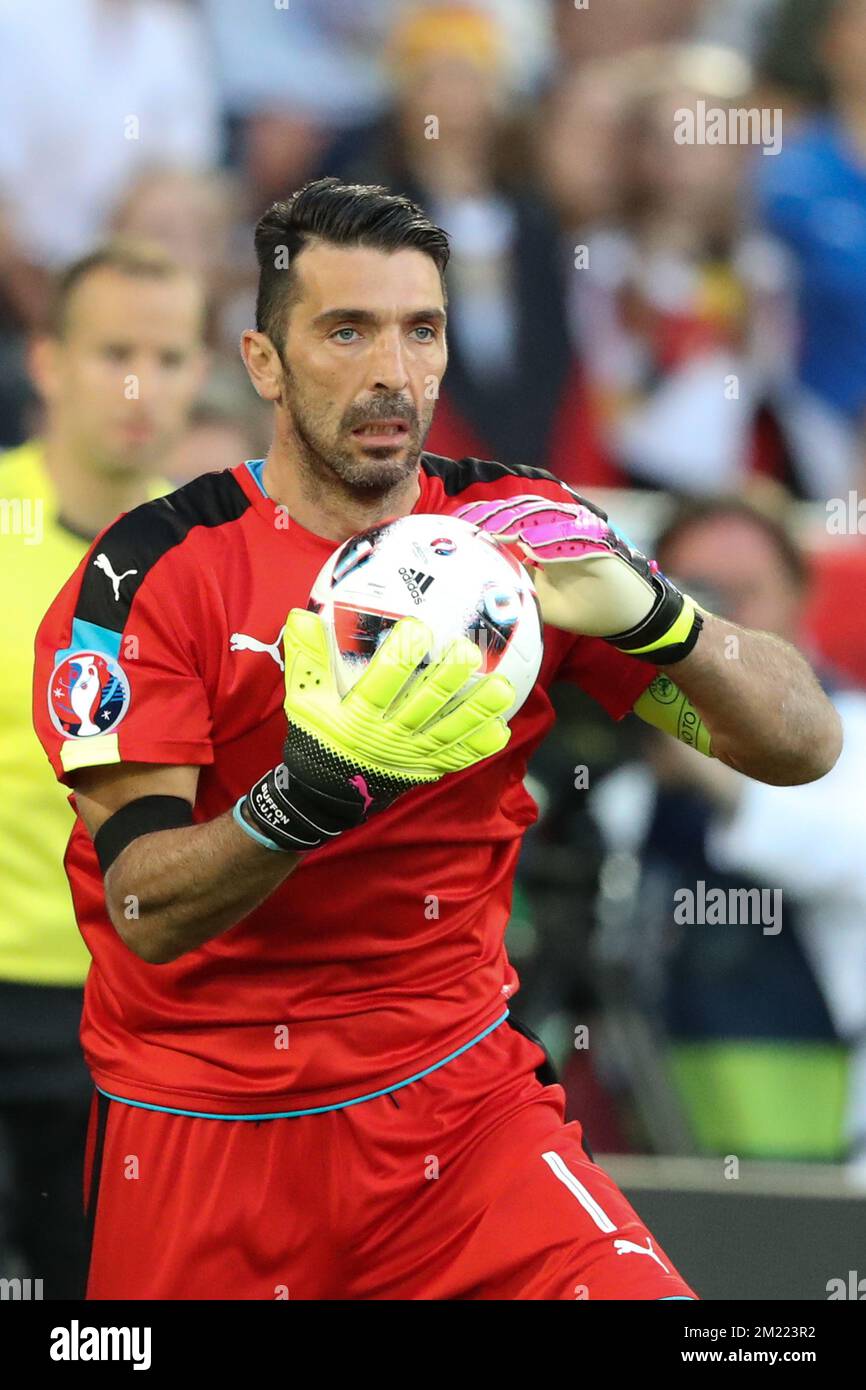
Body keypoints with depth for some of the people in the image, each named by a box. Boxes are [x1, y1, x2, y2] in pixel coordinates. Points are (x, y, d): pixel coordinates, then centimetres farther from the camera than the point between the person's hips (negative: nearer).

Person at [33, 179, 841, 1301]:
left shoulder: (521, 533, -1)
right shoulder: (151, 571, -9)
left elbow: (802, 744, -3)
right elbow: (145, 908, -17)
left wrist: (653, 616, -23)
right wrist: (310, 797, -36)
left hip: (460, 1097, 1)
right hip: (201, 1123, -1)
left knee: (635, 1296, -20)